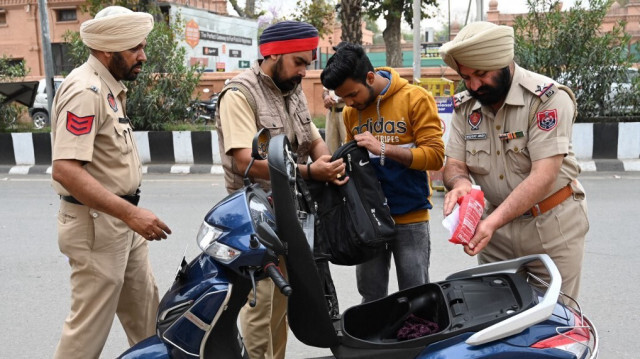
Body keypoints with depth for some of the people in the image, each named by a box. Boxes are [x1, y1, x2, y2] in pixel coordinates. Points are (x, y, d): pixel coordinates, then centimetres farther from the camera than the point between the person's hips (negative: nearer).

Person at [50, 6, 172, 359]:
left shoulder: (108, 87, 11)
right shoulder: (85, 90, -20)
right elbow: (65, 170, -28)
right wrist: (130, 213, -32)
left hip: (119, 219, 10)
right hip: (96, 225, -10)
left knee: (144, 310, 19)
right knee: (89, 326, 2)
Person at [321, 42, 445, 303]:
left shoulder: (415, 98, -8)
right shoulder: (350, 111, 5)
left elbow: (435, 155, -13)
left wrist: (383, 148, -22)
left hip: (410, 217, -4)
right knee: (371, 298, 13)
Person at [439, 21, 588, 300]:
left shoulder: (548, 98, -18)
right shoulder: (465, 106, -1)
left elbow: (544, 176, -25)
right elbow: (455, 164, -1)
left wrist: (493, 222, -34)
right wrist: (460, 183, -26)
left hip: (552, 227, -4)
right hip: (495, 223, 4)